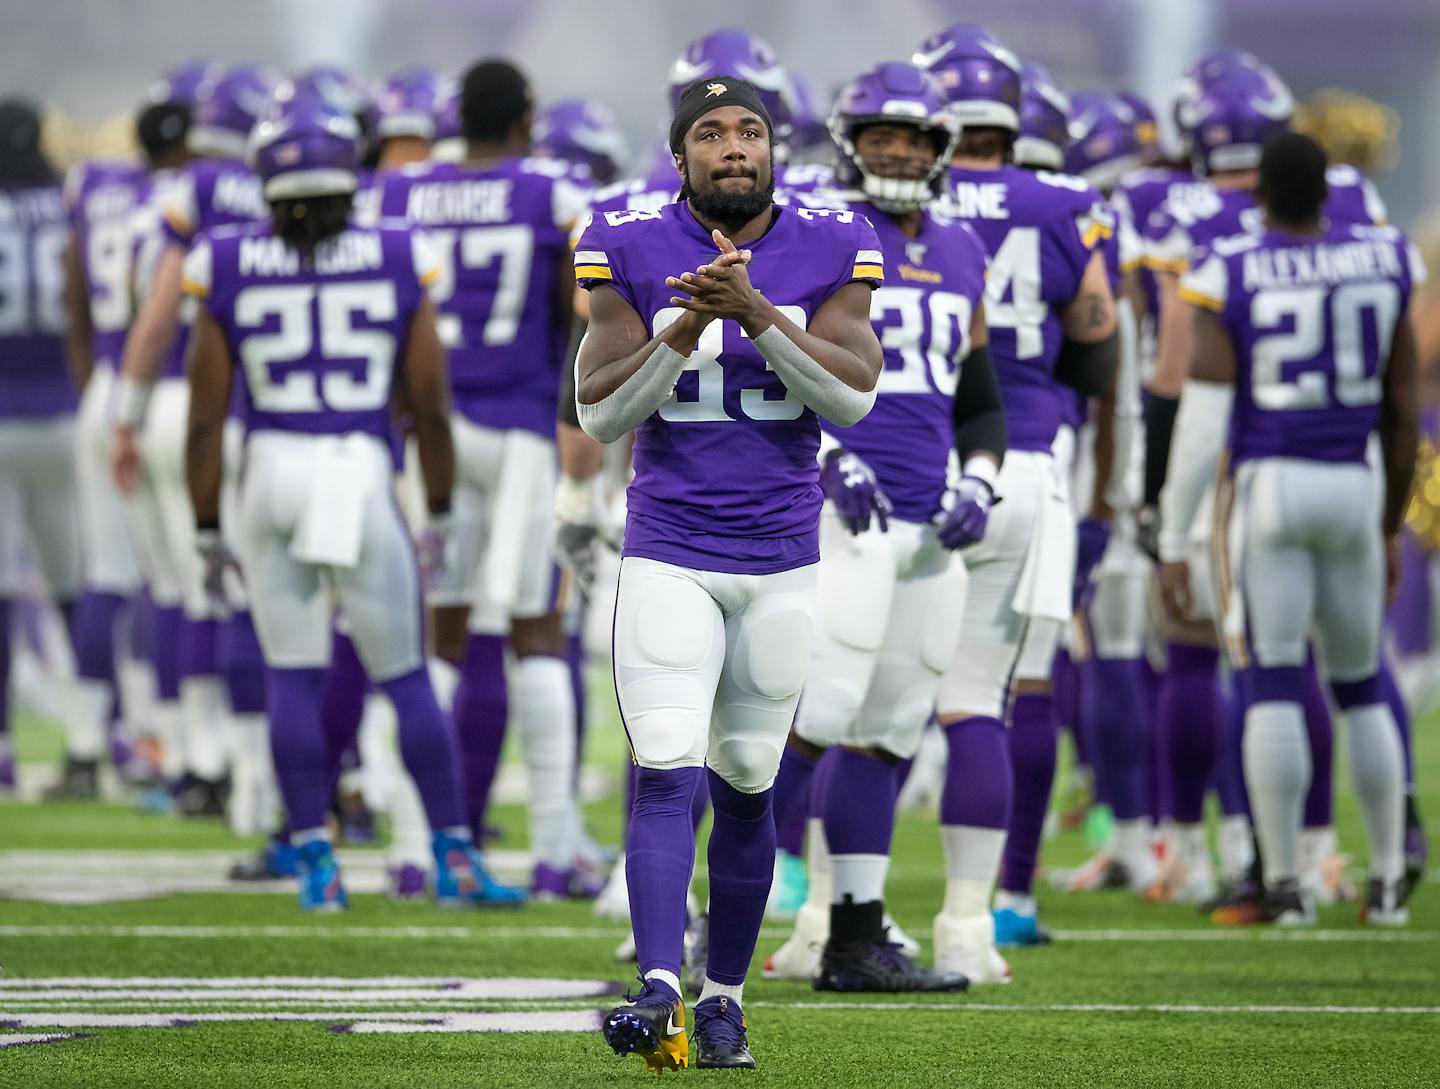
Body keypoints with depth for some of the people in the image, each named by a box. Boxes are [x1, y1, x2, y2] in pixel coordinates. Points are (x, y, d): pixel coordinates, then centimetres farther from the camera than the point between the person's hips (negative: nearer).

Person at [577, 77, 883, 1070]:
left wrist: (755, 314, -22)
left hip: (783, 563, 2)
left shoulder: (829, 252, 0)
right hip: (669, 557, -2)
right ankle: (660, 991, -25)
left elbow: (853, 396, -12)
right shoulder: (633, 253, -3)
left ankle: (726, 998, 19)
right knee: (666, 773, -15)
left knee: (746, 787, 8)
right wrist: (683, 332, -21)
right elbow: (600, 415, -6)